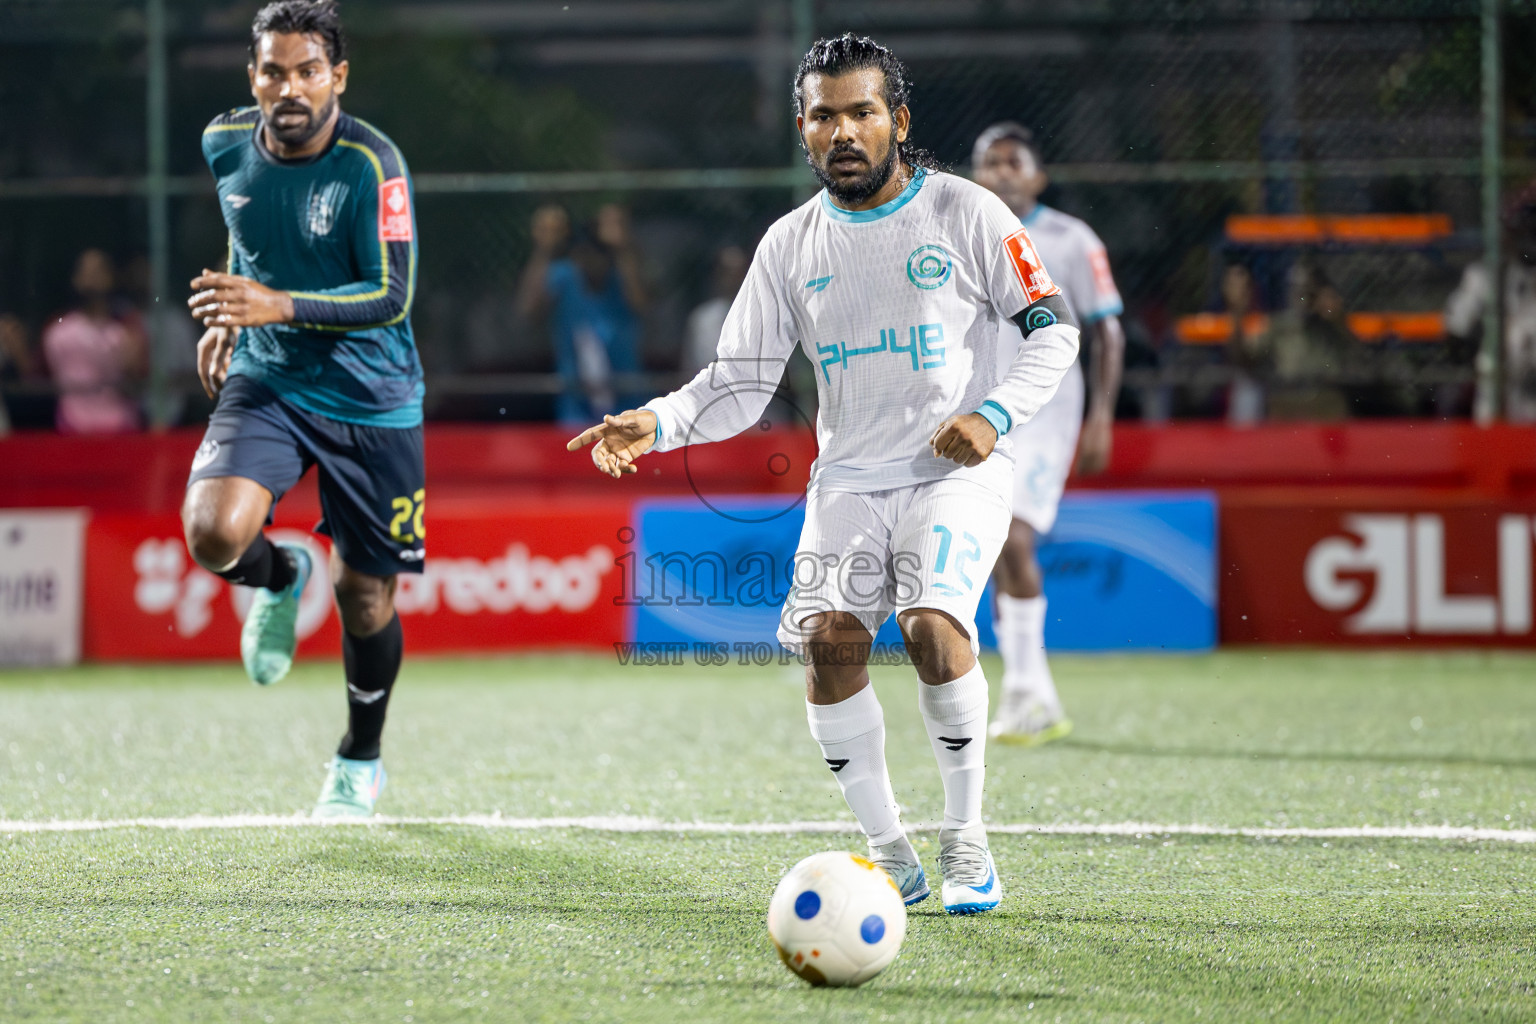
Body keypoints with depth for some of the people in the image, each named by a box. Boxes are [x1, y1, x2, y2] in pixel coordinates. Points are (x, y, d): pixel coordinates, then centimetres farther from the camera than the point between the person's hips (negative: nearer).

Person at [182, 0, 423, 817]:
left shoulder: (370, 166, -20)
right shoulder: (225, 144, -4)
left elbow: (392, 296, -23)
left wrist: (280, 306, -34)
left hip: (369, 401, -3)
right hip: (265, 381, 3)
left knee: (364, 593, 5)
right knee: (214, 533, -24)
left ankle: (360, 761, 31)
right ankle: (281, 581, 14)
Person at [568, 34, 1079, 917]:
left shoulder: (965, 213, -1)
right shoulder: (792, 246, 8)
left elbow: (1053, 325, 4)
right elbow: (742, 381, 8)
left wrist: (995, 415, -12)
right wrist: (658, 424, -10)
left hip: (956, 472, -3)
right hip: (849, 476, 4)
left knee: (933, 624, -26)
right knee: (828, 636, -18)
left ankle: (967, 841, -9)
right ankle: (888, 852, -3)